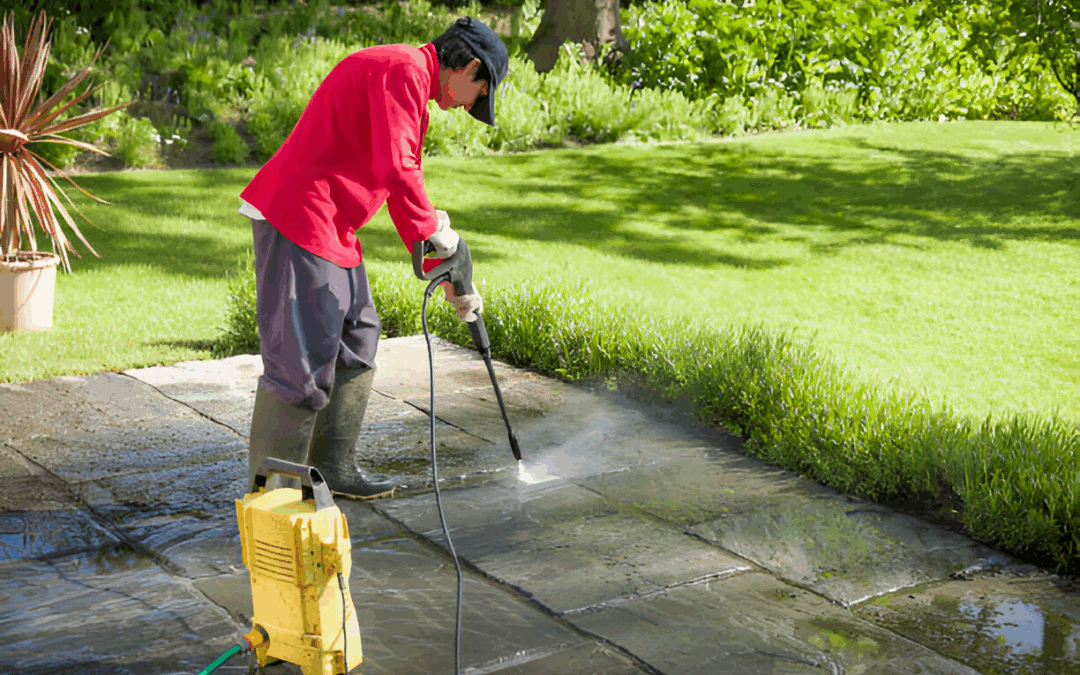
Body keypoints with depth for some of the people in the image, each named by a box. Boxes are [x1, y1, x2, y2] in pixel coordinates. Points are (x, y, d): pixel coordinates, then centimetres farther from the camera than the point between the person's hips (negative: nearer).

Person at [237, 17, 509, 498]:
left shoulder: (409, 82, 21)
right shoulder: (404, 70, -12)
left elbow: (404, 185, 25)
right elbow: (394, 171, -26)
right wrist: (434, 228, -9)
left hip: (330, 228, 11)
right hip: (296, 220, -11)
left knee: (355, 342, 18)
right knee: (300, 361, -9)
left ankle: (332, 468, 29)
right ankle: (269, 498, -2)